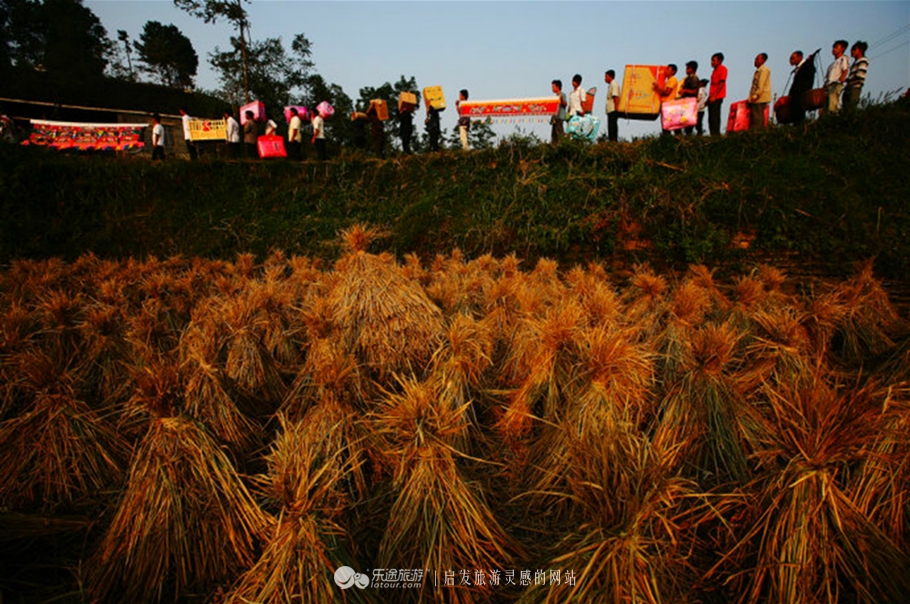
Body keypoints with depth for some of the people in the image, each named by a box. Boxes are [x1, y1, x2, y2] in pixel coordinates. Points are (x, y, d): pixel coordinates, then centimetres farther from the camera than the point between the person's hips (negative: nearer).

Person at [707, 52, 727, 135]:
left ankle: (716, 135, -14)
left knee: (715, 117, -13)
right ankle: (712, 135, 7)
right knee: (711, 118, 6)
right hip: (712, 97, 9)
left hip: (717, 97, -9)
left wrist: (714, 96, -19)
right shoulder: (715, 70, 21)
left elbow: (721, 83, -12)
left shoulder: (722, 68, -4)